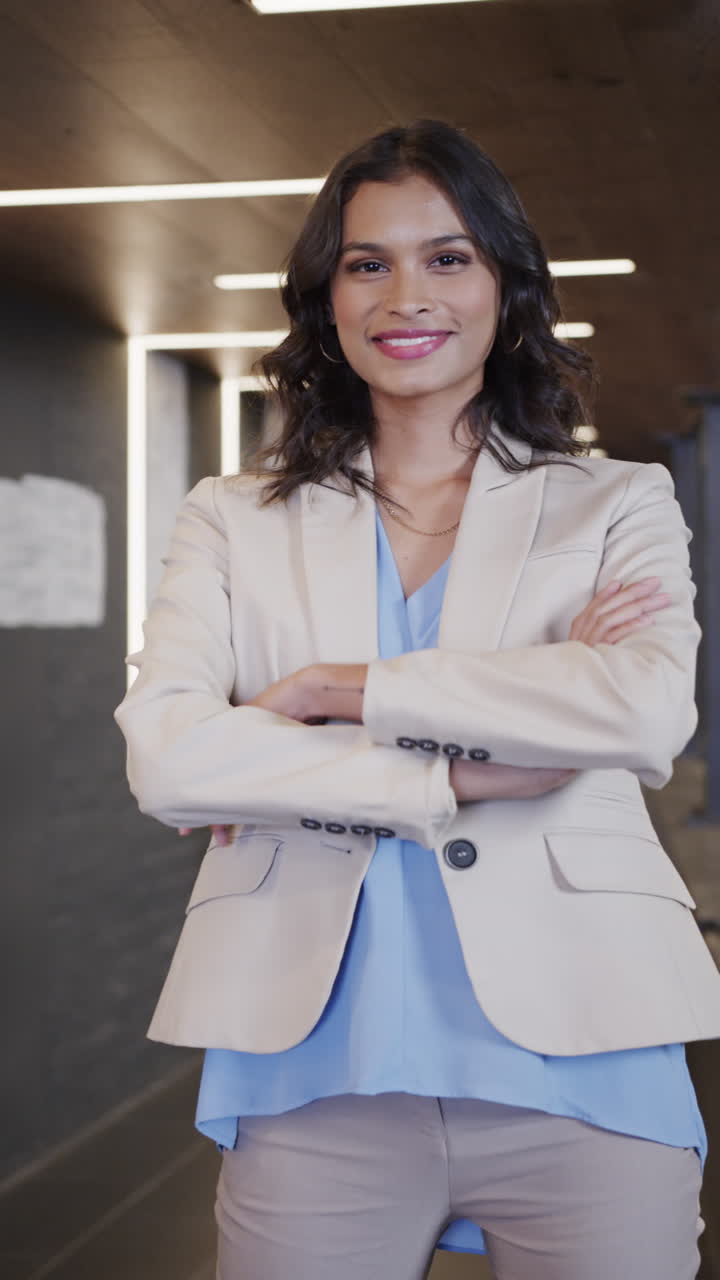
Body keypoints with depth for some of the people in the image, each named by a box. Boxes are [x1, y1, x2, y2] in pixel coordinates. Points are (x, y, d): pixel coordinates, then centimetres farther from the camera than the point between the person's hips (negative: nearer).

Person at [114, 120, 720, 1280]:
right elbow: (163, 760, -5)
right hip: (317, 1073, 1)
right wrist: (465, 774, -11)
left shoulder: (618, 506, 9)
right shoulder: (235, 521, 11)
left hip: (573, 1064, 0)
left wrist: (337, 691, -10)